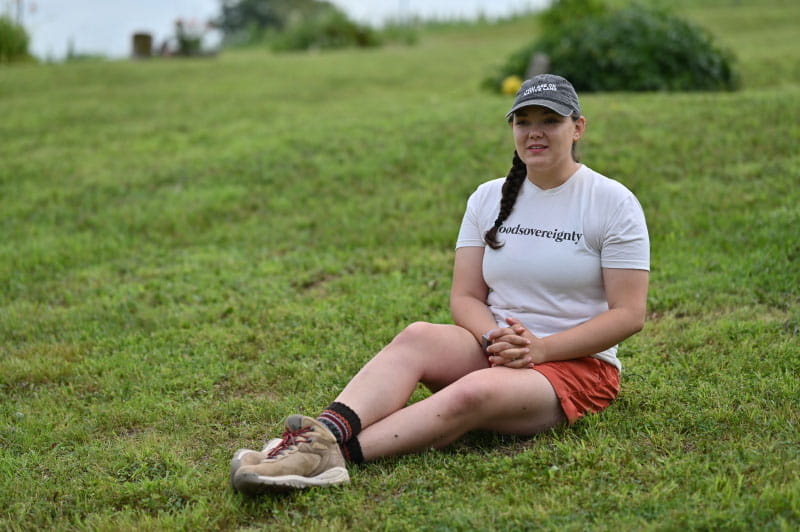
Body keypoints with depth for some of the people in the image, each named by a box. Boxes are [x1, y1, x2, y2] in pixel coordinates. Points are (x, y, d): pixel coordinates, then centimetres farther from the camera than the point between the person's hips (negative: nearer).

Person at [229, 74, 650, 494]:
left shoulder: (613, 202, -4)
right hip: (495, 346, 4)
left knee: (473, 392, -36)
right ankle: (325, 433, -50)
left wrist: (537, 349, -19)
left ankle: (335, 454, -47)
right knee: (417, 337, -29)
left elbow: (628, 315, -9)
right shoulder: (488, 198, 9)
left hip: (577, 365, -4)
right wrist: (496, 338, -17)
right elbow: (465, 297, 5)